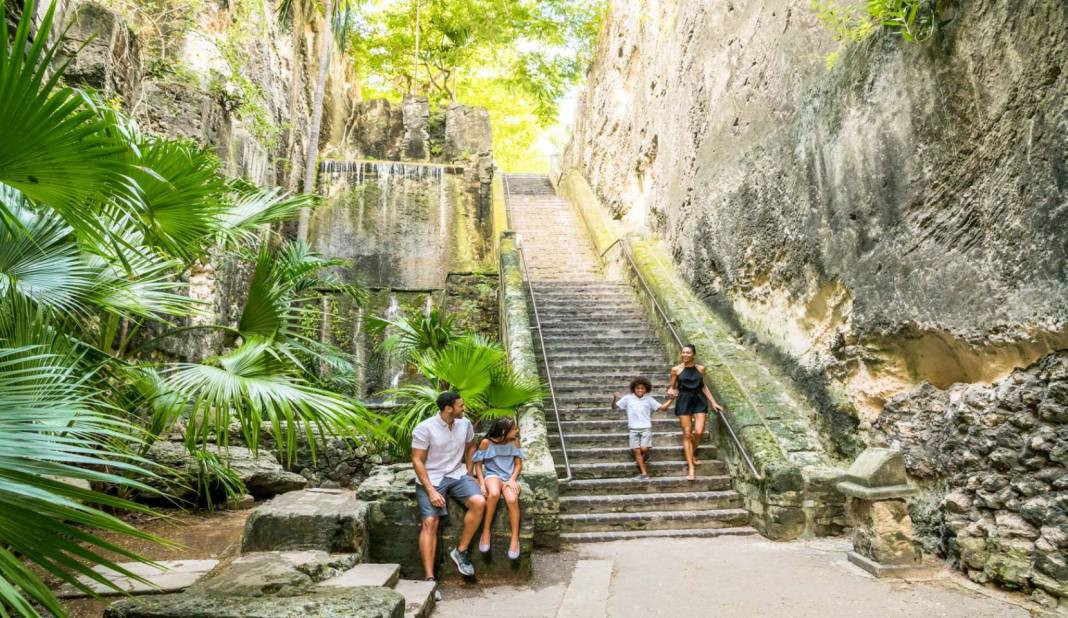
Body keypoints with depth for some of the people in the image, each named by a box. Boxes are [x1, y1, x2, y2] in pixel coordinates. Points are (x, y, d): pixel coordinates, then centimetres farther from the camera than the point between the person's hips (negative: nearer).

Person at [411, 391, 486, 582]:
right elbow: (417, 461, -13)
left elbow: (471, 447, 20)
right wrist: (431, 491, -19)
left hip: (457, 475, 4)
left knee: (479, 502, -20)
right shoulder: (424, 429, -15)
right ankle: (430, 579, -13)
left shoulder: (465, 424, 1)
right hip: (431, 479, -4)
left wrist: (468, 473, 13)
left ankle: (461, 551, -5)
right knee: (430, 523, -17)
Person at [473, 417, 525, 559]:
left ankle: (515, 538, -17)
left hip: (510, 477, 2)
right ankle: (486, 532, -21)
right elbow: (478, 465, -2)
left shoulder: (514, 441, -1)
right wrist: (482, 484, -15)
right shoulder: (486, 442, -9)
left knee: (512, 499, -32)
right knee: (494, 493, -38)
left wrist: (512, 479, -13)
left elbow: (518, 465, 5)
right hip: (492, 475, -2)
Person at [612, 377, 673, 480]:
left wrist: (671, 399, -2)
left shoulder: (649, 399, 6)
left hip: (646, 428, -1)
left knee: (644, 449, -16)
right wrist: (615, 398, -12)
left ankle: (645, 456, 21)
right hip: (633, 429, 1)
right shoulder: (628, 398, 5)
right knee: (636, 450, -4)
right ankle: (644, 473, 2)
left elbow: (662, 408, 7)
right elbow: (614, 407, 7)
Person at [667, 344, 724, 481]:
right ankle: (691, 467, 4)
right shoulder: (676, 369, 1)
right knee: (687, 434, -2)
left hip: (699, 400, 1)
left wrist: (713, 402, 13)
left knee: (699, 432, -11)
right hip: (684, 401, -1)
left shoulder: (700, 368, 6)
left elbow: (704, 386, 15)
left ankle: (692, 453, 22)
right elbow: (673, 387, 8)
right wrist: (671, 391, -15)